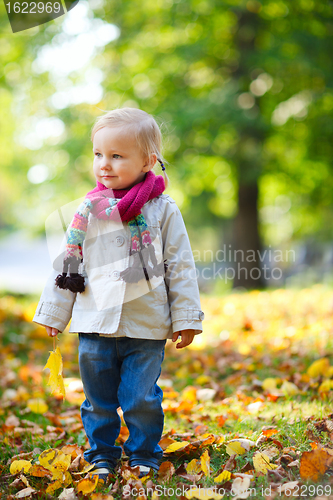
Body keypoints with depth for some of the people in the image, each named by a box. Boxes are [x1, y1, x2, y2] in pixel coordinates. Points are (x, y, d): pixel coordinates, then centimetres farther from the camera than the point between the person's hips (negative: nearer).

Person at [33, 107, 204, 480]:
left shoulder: (162, 210, -2)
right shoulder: (89, 210, 4)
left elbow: (180, 267, 1)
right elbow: (67, 264, 11)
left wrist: (186, 319, -1)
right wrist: (54, 313, 13)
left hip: (147, 327, -2)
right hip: (95, 324, 2)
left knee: (142, 398, 4)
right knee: (98, 398, 11)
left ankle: (144, 454, 25)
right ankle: (102, 454, 29)